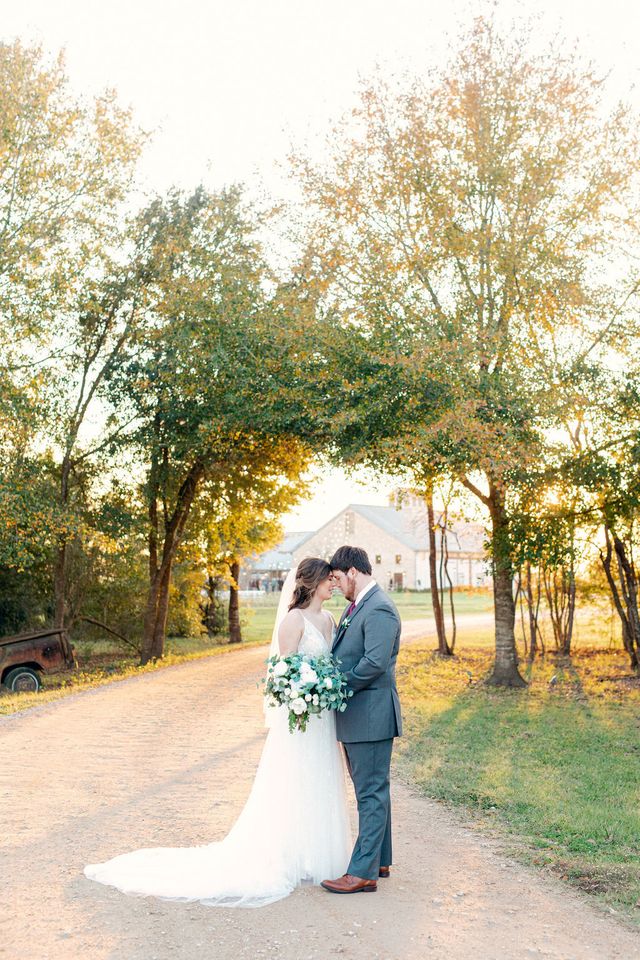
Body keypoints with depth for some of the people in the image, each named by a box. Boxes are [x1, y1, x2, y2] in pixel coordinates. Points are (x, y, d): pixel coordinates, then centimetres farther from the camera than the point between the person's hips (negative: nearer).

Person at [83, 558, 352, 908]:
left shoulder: (329, 620, 11)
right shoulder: (293, 620, -12)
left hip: (324, 717, 8)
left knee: (320, 785, 14)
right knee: (291, 788, 1)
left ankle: (317, 853, 26)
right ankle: (284, 857, 13)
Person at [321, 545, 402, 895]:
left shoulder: (379, 609, -18)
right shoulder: (355, 607, 15)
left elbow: (375, 663, -25)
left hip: (370, 715, -10)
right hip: (355, 717, 10)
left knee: (371, 793, -3)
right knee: (371, 790, 18)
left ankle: (363, 872, 3)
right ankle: (379, 859, 30)